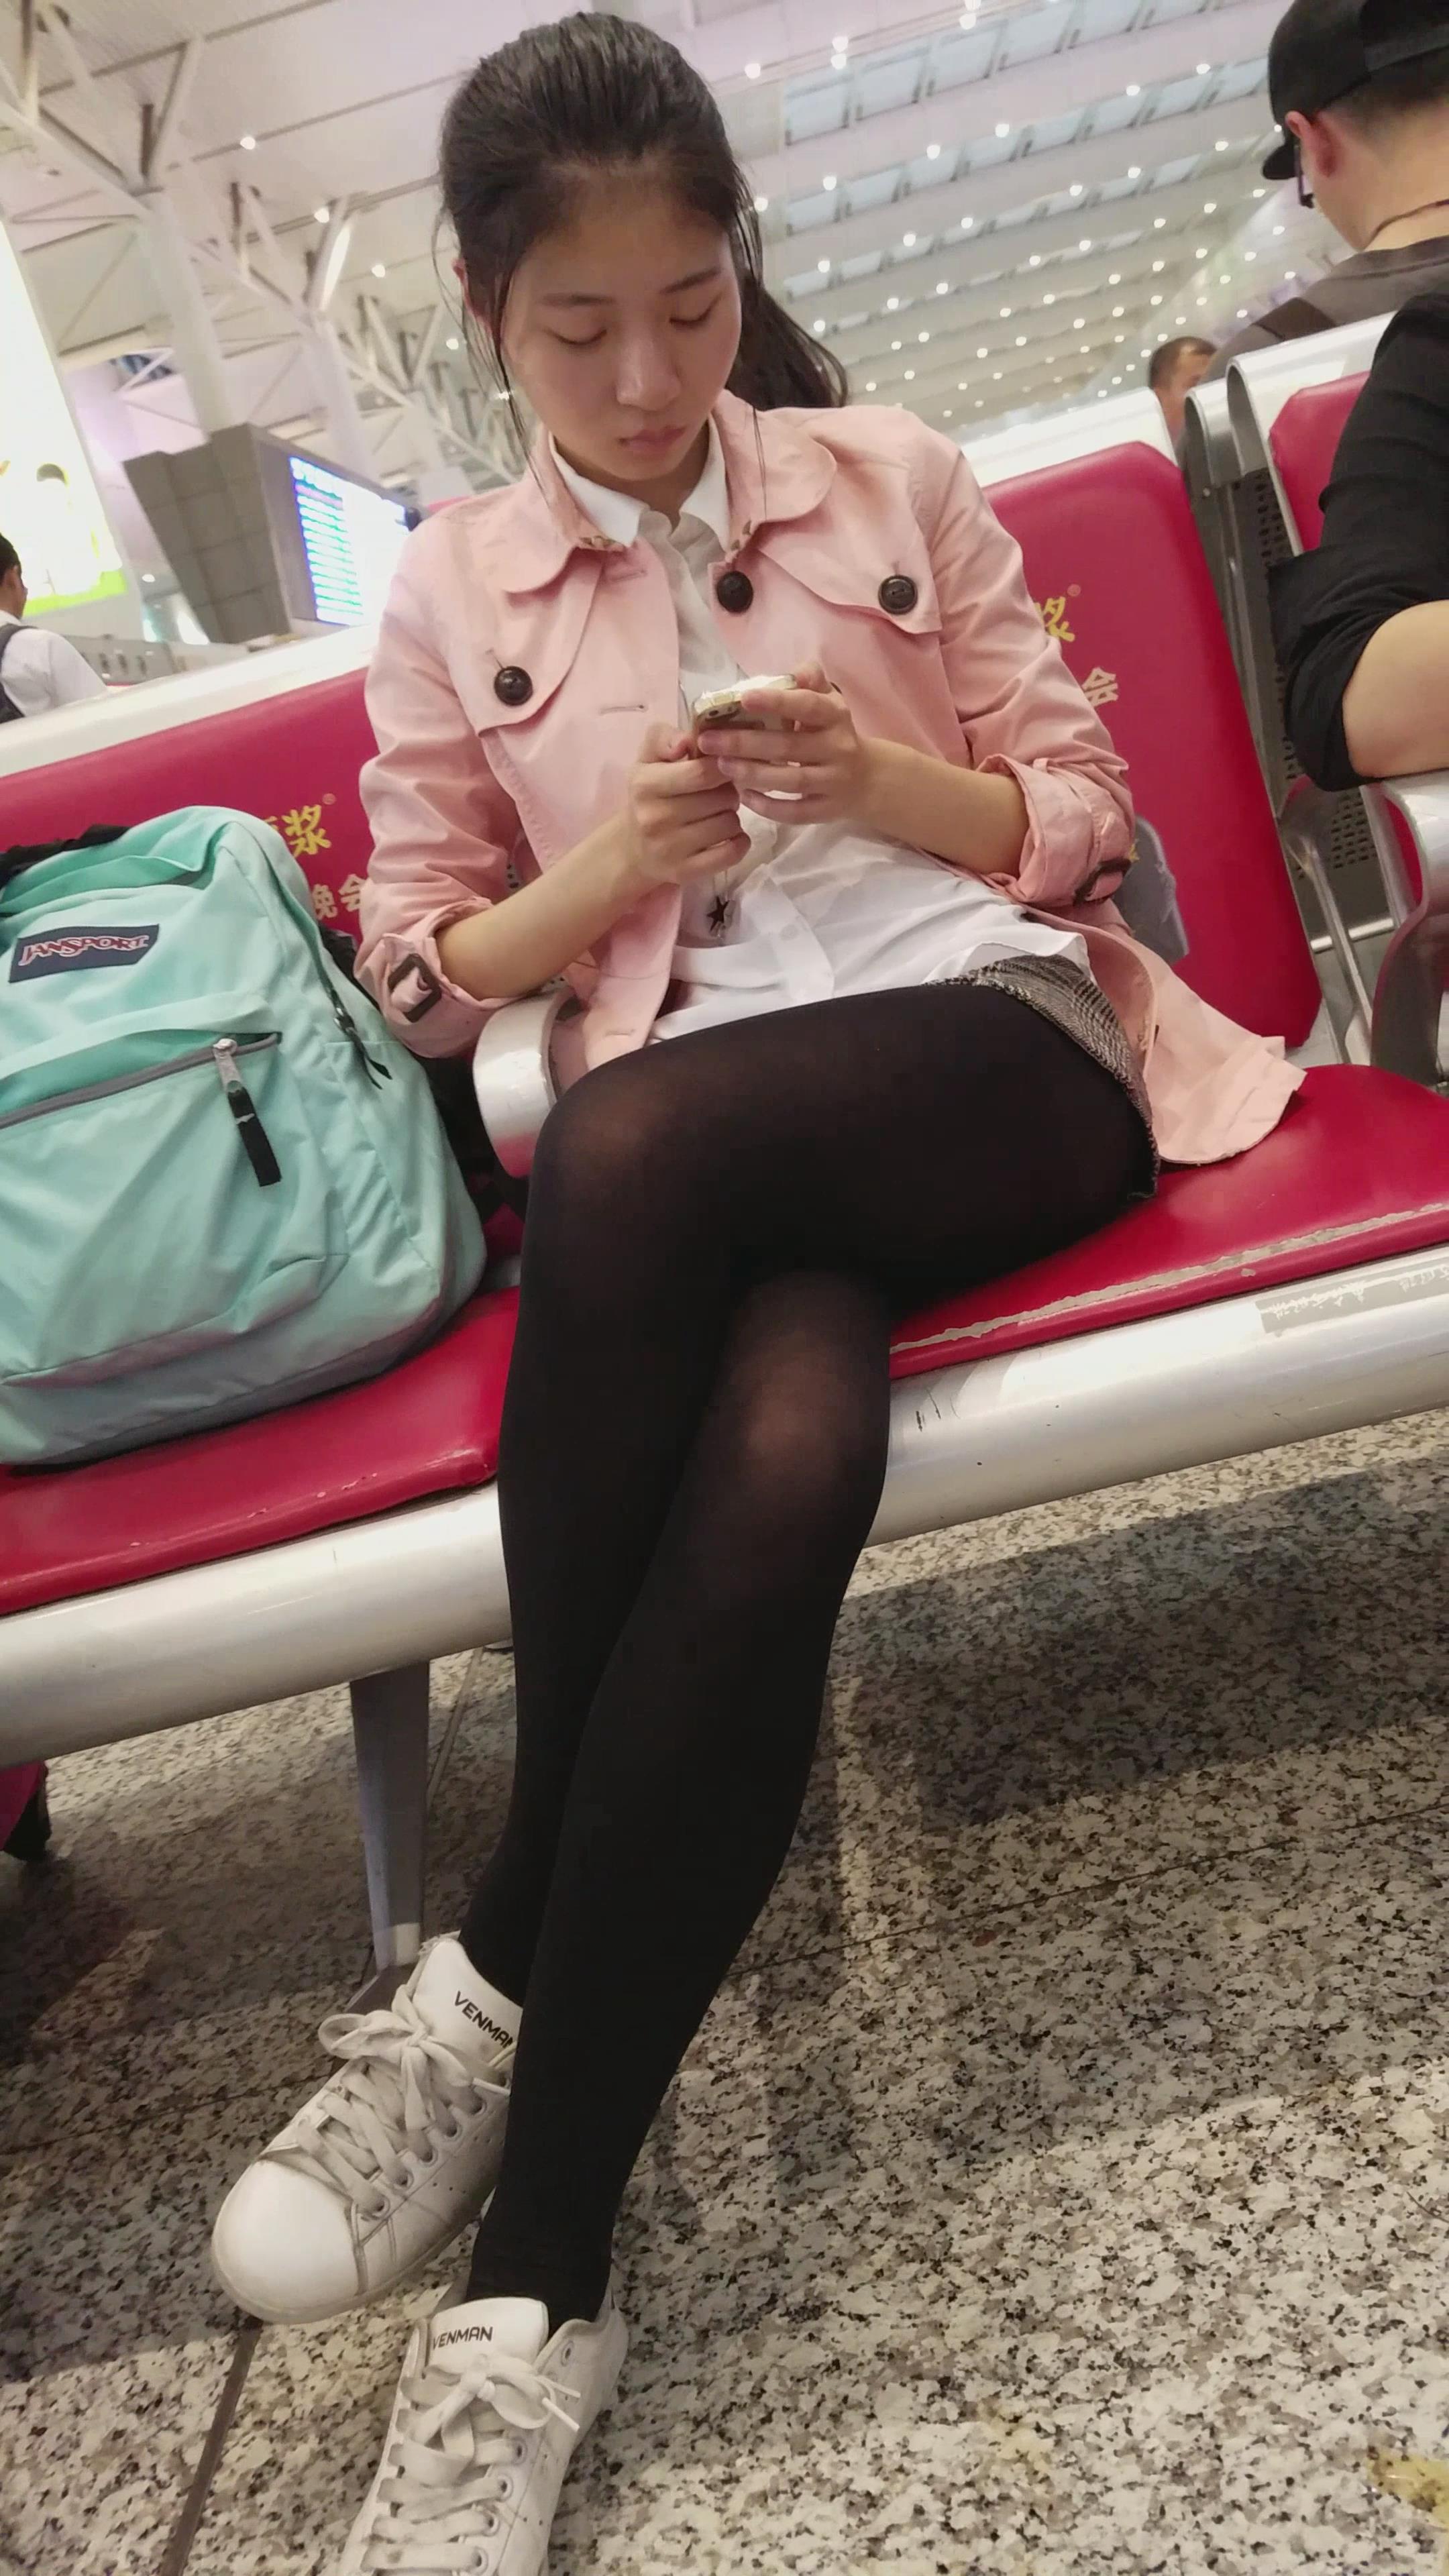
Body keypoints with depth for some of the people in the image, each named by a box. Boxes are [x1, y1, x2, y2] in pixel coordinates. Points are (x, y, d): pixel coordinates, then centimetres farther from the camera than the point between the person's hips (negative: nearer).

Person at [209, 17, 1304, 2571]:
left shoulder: (893, 475, 15)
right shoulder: (451, 594, 15)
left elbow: (1085, 810, 13)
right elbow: (421, 973, 14)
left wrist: (885, 777, -8)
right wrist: (608, 863, -5)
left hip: (1008, 1045, 0)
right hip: (698, 1156, 1)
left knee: (632, 1144, -35)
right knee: (773, 1479, -36)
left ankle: (490, 1983, -22)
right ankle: (539, 2288, -21)